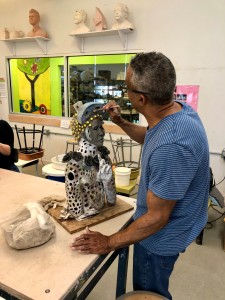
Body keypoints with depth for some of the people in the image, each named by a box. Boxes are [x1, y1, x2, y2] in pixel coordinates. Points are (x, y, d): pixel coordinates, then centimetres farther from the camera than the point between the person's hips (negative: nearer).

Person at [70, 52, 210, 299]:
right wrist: (120, 122, 0)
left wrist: (109, 243, -16)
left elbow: (157, 218, -28)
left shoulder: (171, 147, -41)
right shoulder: (180, 109, -10)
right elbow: (150, 137, 12)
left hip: (160, 236, -8)